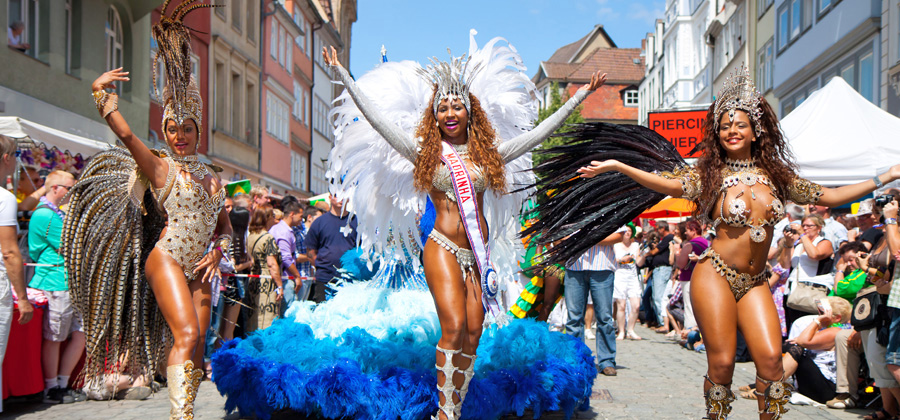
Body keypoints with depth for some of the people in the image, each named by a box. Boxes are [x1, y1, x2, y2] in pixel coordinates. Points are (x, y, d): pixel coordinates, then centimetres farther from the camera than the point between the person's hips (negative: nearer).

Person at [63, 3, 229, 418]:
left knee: (197, 346, 3)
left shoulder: (210, 177, 16)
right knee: (186, 334, -21)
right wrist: (100, 92, -18)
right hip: (166, 259, -6)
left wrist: (217, 252, 3)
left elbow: (225, 228, 21)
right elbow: (125, 134, -14)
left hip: (198, 268, 6)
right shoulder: (159, 167, 1)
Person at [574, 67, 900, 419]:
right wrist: (616, 166, -25)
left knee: (771, 358, -10)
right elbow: (668, 184, -15)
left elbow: (830, 197, 16)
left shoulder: (776, 175, 10)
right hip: (716, 276, -3)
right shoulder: (710, 175, 0)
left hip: (755, 283, 3)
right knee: (721, 363, -7)